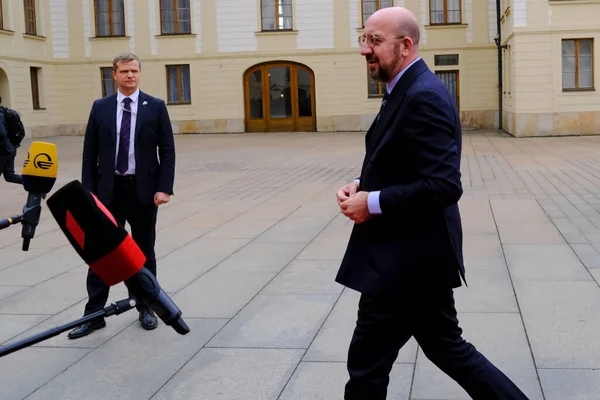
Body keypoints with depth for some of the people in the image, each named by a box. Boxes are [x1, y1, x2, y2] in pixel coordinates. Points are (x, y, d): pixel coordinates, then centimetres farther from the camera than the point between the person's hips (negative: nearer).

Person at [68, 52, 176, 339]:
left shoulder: (155, 107, 0)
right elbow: (90, 153, 5)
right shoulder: (100, 107, 5)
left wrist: (164, 188, -10)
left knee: (144, 251, 10)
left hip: (143, 189, -1)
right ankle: (94, 313, 12)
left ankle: (146, 308, 23)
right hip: (109, 189, 1)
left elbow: (167, 151, -2)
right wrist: (89, 190, -2)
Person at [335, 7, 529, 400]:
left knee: (367, 362, 4)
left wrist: (372, 203, -20)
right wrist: (362, 185, 3)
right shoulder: (409, 90, 13)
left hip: (408, 259, -10)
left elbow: (444, 186, -27)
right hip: (413, 254, 10)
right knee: (445, 346, 21)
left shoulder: (423, 96, -20)